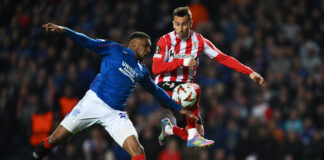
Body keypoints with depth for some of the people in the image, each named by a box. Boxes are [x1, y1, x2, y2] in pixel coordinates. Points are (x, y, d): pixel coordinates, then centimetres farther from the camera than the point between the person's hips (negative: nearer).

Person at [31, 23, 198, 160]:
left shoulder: (142, 71, 20)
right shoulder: (114, 49, 6)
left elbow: (156, 91, 33)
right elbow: (89, 42, -1)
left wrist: (178, 108, 36)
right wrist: (64, 30, -14)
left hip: (115, 114, 4)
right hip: (93, 102, -4)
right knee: (55, 139, -5)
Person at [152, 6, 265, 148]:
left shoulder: (199, 41, 1)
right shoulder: (165, 41, -8)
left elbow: (223, 58, 2)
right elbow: (155, 69, -17)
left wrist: (250, 73, -4)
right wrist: (181, 62, -26)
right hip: (164, 86, -5)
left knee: (199, 132, -5)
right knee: (194, 89, -36)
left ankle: (169, 128, 24)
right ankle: (192, 138, -31)